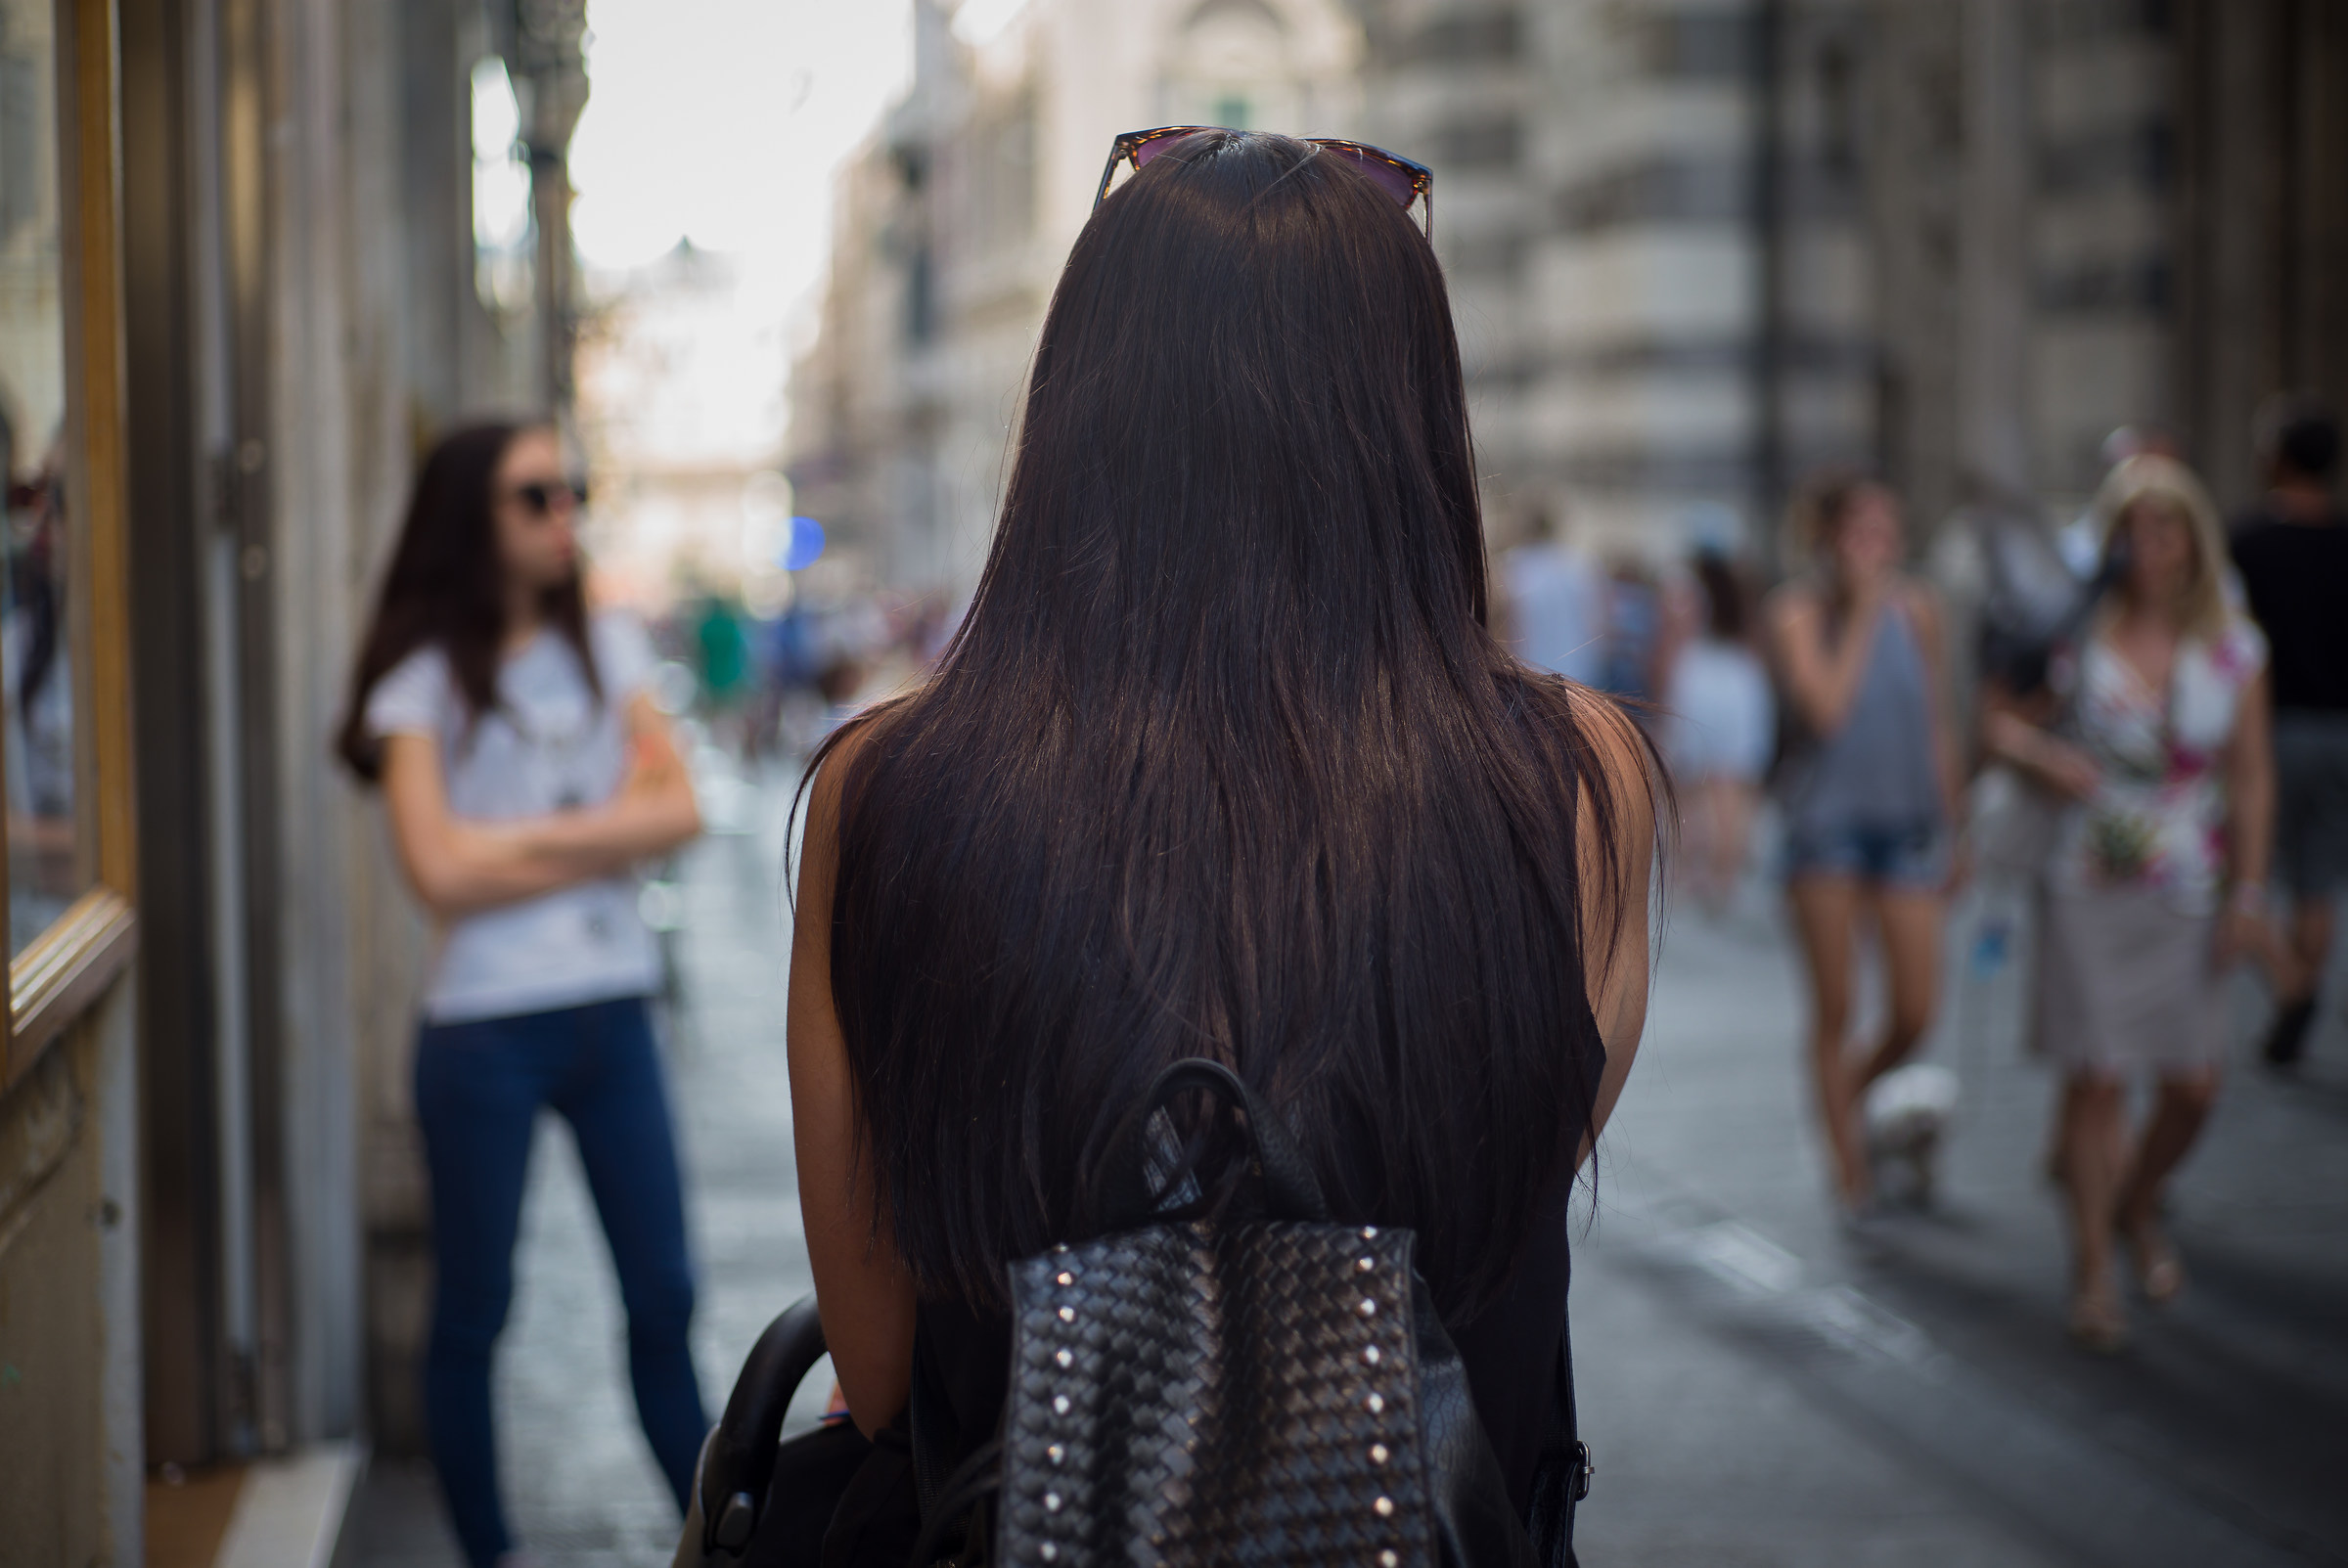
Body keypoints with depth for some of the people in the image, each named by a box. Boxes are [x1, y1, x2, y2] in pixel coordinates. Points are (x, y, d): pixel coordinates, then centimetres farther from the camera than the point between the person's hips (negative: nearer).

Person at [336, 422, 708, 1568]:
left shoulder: (606, 648, 10)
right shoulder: (425, 679, -3)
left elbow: (677, 812, 0)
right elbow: (441, 871, -15)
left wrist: (526, 840, -10)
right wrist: (604, 827, -7)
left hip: (611, 1010, 4)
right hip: (484, 1029, -4)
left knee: (663, 1298, 5)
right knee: (473, 1313, 6)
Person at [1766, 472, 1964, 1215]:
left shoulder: (1917, 609, 4)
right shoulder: (1798, 610, -5)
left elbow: (1938, 727, 12)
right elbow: (1825, 709, -20)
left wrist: (1947, 828, 13)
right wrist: (1862, 612, -17)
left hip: (1905, 819, 3)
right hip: (1827, 820, -3)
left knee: (1916, 1013, -2)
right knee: (1834, 1008, 1)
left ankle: (1855, 1091, 29)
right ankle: (1848, 1166, 14)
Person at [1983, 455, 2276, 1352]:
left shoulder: (2234, 649, 1)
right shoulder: (2075, 637, -5)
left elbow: (2251, 780, 5)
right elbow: (1999, 723, 5)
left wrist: (2248, 892, 0)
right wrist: (2048, 759, -16)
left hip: (2188, 892, 2)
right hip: (2089, 885, -2)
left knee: (2193, 1085, 4)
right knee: (2097, 1078, -3)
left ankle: (2138, 1208, 34)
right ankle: (2092, 1271, 10)